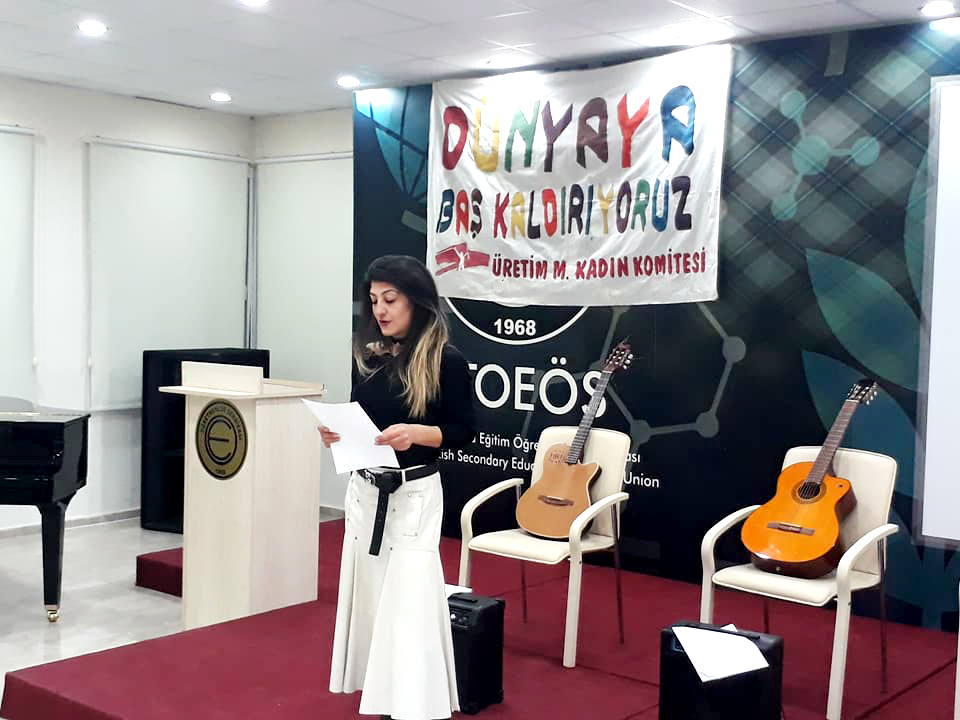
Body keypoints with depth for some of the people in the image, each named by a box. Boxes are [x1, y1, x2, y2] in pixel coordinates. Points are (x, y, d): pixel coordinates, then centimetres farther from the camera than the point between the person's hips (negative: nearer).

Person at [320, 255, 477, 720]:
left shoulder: (445, 361, -10)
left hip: (414, 497, -6)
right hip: (363, 491, 6)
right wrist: (337, 434, -8)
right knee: (369, 598, 12)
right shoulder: (367, 356, 6)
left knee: (410, 604, -5)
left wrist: (417, 433, -23)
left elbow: (465, 431, -8)